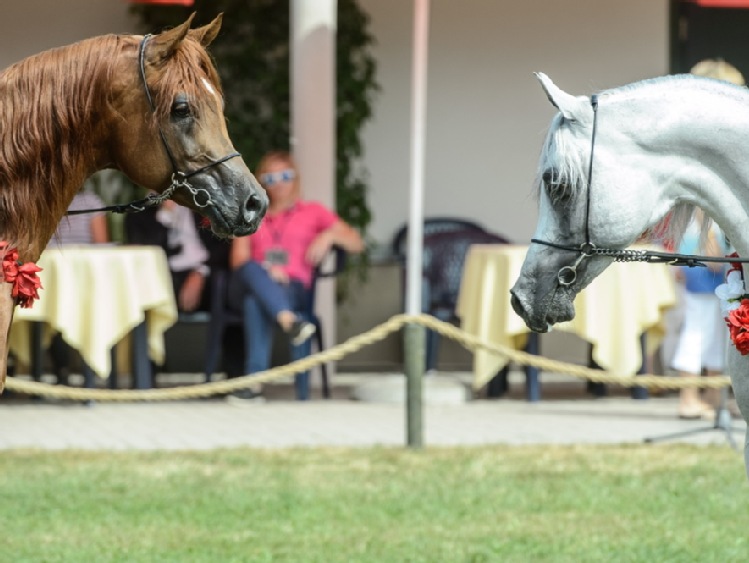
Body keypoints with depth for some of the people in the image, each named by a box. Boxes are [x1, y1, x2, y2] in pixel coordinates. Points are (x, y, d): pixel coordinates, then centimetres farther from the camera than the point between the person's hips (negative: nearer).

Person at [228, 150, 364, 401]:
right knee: (251, 268, -37)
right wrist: (265, 271, -11)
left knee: (255, 302, -38)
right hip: (249, 284, 2)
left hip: (293, 288, -2)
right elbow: (239, 259, 11)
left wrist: (329, 236, -7)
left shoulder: (312, 212, 23)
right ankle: (290, 323, -59)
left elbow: (356, 244, 14)